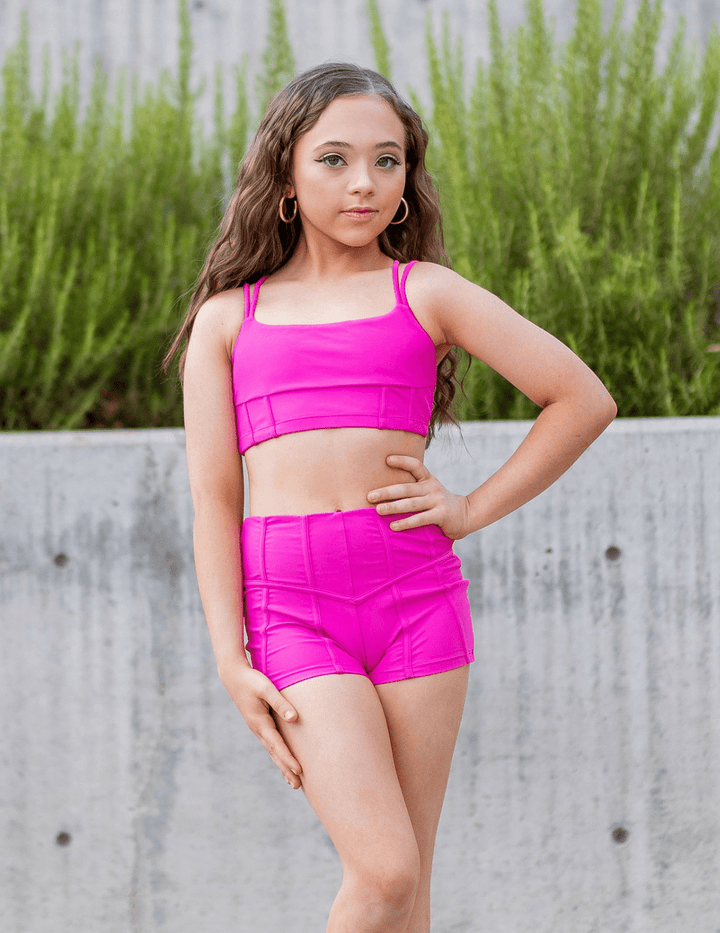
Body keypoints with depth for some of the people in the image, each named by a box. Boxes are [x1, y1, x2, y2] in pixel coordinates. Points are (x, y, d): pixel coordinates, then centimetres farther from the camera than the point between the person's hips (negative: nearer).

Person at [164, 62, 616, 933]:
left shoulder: (426, 294, 10)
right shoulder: (228, 319, 12)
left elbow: (584, 400, 9)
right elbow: (213, 498, 7)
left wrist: (473, 510, 3)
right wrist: (230, 658, -2)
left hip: (415, 592, 1)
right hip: (290, 603, -1)